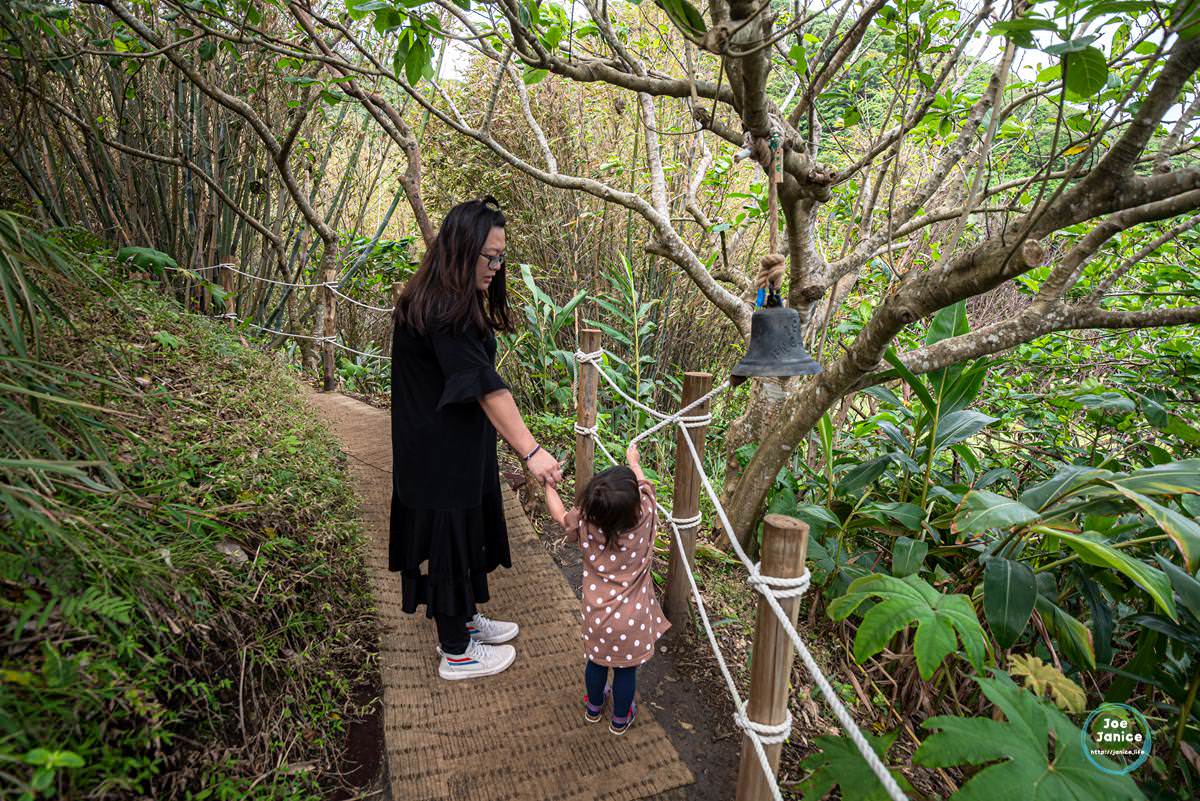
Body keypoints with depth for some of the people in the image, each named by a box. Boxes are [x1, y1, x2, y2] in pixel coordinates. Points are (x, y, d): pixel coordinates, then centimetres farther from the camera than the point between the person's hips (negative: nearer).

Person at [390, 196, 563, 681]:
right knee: (448, 539, 5)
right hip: (439, 455, -10)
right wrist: (530, 451, -37)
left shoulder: (455, 302, 8)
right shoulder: (440, 312, -25)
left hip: (460, 449, 10)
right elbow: (485, 386, -33)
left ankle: (464, 620, 41)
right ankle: (456, 653, 24)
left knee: (468, 533, 21)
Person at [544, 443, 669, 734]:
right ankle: (620, 719, 43)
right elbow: (644, 486, -2)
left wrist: (548, 484, 13)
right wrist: (634, 462, 16)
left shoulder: (585, 526, -23)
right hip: (633, 620, -1)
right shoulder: (644, 518, -24)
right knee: (626, 669, 21)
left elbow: (559, 513, -1)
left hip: (598, 617, 1)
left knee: (597, 661, 26)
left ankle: (594, 707, 51)